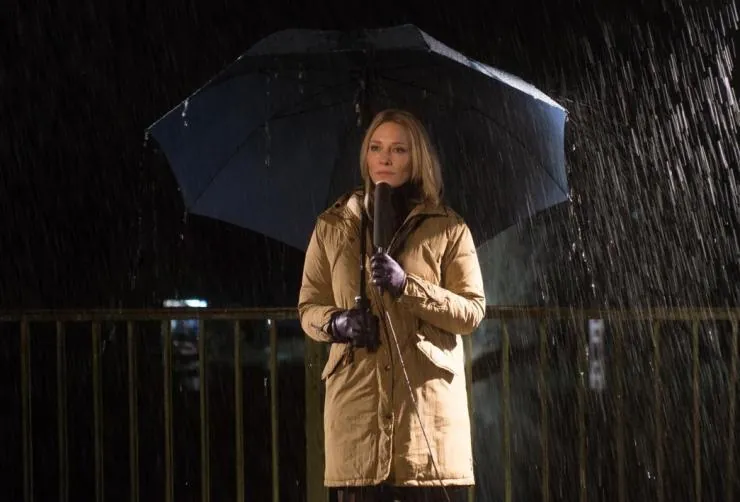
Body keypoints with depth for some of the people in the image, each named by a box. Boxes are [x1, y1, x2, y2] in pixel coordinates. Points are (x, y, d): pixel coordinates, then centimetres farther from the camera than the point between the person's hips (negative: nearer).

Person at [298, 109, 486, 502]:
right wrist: (335, 322, -7)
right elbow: (308, 307, 16)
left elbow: (472, 312, 1)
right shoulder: (333, 227, 13)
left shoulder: (448, 229, 8)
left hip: (429, 398, -1)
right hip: (357, 399, 1)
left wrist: (408, 286, -13)